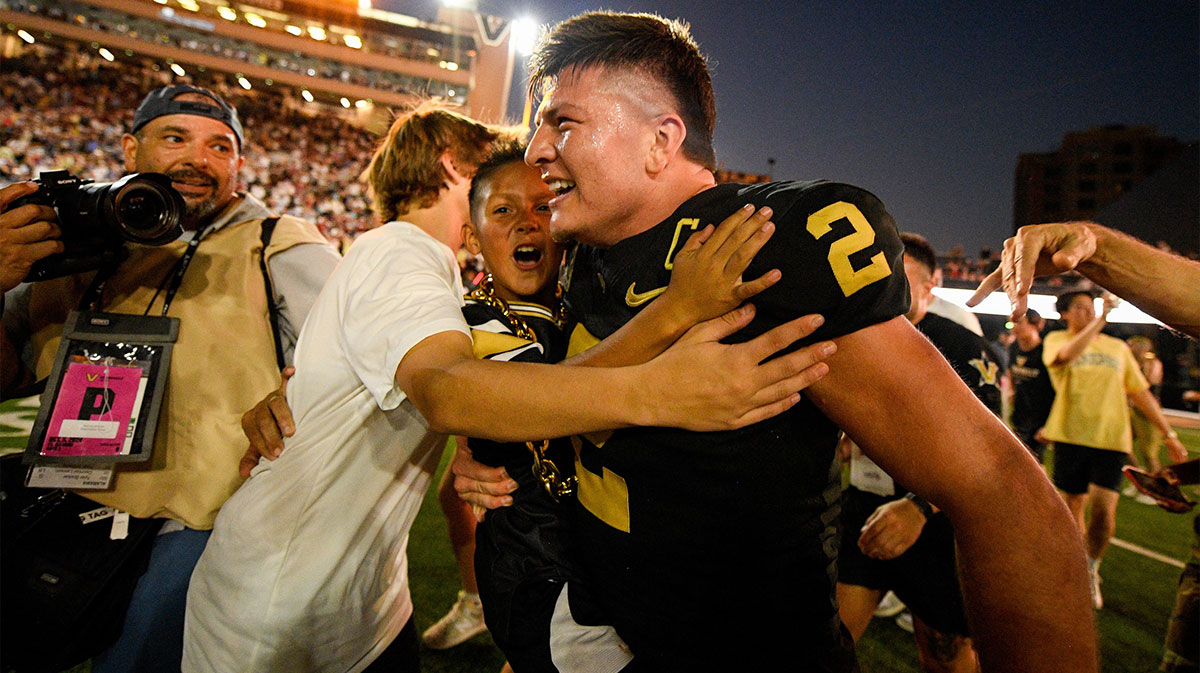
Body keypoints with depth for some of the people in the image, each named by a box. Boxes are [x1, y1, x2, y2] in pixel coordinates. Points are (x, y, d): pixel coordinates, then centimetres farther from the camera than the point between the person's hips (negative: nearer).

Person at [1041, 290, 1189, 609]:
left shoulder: (1118, 347, 16)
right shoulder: (1056, 339, 5)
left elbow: (1141, 393, 20)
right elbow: (1066, 356, -21)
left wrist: (1169, 433, 17)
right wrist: (1100, 319, -19)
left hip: (1111, 438, 2)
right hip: (1071, 435, -2)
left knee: (1103, 509, -10)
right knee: (1074, 505, 7)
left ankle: (1092, 568, 16)